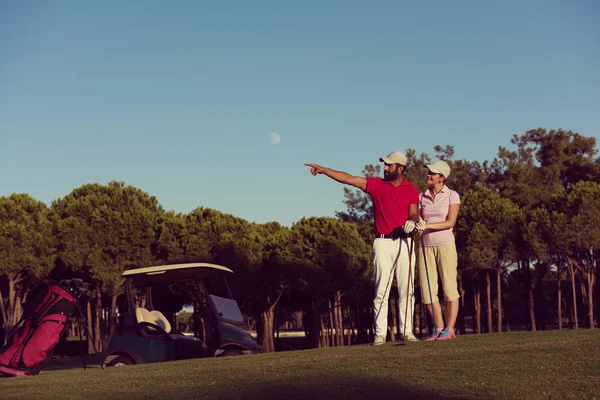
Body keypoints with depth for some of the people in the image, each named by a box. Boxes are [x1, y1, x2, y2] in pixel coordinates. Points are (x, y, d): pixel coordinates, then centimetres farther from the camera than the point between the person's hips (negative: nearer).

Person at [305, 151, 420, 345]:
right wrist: (323, 169, -4)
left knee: (406, 289, 1)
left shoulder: (411, 189, 7)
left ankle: (407, 331, 7)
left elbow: (413, 213, 0)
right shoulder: (376, 184, 6)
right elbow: (349, 179, 1)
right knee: (381, 290, -3)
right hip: (383, 243, 0)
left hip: (404, 242, 0)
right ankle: (380, 334, -1)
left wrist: (411, 221, -23)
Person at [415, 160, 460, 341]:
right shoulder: (421, 197, 11)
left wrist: (428, 225, -21)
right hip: (426, 246, 4)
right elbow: (418, 219, 8)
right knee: (427, 290, 0)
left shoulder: (452, 196, -1)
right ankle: (438, 328, 10)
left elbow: (450, 222, -10)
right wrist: (417, 224, -15)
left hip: (445, 244, -4)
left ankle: (449, 329, 2)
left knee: (449, 288, -3)